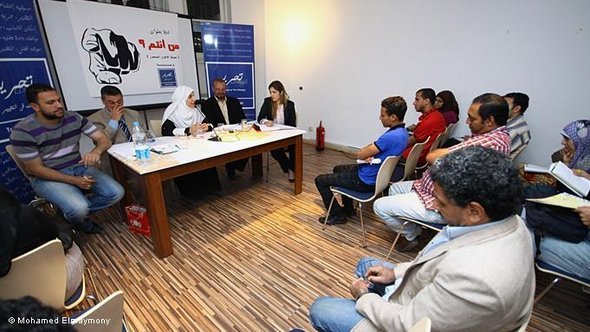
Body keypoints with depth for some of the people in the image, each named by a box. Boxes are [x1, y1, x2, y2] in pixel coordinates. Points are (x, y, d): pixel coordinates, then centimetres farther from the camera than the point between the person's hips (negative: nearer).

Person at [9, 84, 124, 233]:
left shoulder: (74, 118, -4)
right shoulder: (22, 131, -15)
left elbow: (103, 139, -6)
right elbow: (36, 169, -12)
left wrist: (96, 152, -31)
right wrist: (74, 180, -20)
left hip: (78, 168, 4)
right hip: (47, 177, -4)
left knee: (116, 193, -17)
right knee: (78, 208, -29)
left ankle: (72, 210, 3)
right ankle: (74, 218, 10)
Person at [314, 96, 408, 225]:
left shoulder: (391, 137, -31)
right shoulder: (402, 132, 1)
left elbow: (360, 155, -25)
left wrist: (366, 153, -3)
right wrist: (369, 154, -13)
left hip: (366, 181, -10)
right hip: (375, 175, 10)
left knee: (320, 180, -1)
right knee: (338, 169, 31)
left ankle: (337, 215, 12)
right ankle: (348, 209, 35)